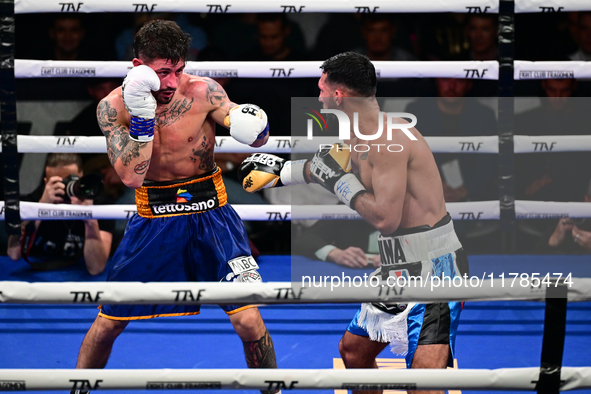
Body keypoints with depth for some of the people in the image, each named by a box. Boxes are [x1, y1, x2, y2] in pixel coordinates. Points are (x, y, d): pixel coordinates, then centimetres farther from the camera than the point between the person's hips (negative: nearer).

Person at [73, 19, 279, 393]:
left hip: (210, 212, -1)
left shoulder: (202, 92, -13)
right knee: (107, 323, 7)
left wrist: (255, 127, -36)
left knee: (250, 321, -11)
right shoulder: (114, 107, -11)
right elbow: (132, 176, -20)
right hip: (153, 218, 1)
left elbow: (255, 137, -12)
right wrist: (141, 117, -31)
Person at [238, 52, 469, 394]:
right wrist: (281, 171, 44)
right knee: (353, 350, 24)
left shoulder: (389, 139, -20)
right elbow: (326, 165, 33)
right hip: (400, 269, 11)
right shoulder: (359, 140, 11)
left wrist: (339, 179, -15)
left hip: (433, 269, -11)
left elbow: (385, 219, -26)